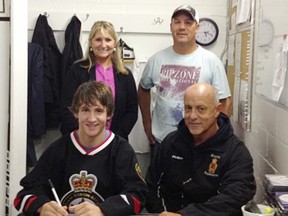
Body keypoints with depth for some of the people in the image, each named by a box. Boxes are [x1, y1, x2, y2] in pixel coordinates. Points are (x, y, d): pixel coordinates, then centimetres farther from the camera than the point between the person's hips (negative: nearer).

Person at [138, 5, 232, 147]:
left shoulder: (211, 61, -8)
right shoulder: (156, 59, 0)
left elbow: (225, 102, -4)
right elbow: (143, 89, 15)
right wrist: (146, 122, 10)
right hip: (160, 140, 2)